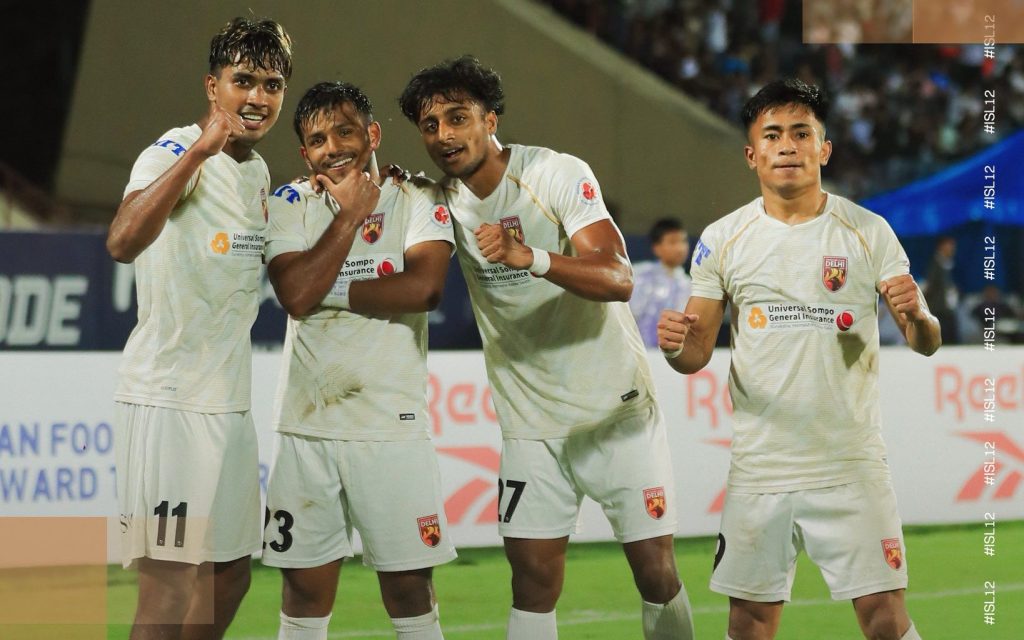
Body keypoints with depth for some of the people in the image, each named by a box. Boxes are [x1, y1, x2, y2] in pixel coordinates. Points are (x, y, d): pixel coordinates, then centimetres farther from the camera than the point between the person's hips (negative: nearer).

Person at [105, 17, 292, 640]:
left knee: (229, 578, 14)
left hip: (229, 400, 9)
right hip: (168, 400, -9)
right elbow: (123, 242, -33)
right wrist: (200, 150, -34)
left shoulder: (258, 171, 13)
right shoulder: (176, 153, -13)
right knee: (171, 587, -9)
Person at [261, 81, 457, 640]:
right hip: (306, 425, 2)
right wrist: (350, 214, -7)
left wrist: (330, 290, -11)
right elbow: (297, 295, -10)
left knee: (408, 588, 0)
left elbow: (424, 287, -16)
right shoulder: (290, 205, 6)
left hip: (392, 425, -2)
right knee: (306, 589, 5)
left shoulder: (416, 200, 1)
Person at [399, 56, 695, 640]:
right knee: (533, 575, -3)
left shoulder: (559, 175, -14)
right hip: (531, 418, 4)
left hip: (616, 404, -4)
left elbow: (618, 279, -24)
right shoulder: (444, 200, 1)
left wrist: (531, 257, -43)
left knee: (657, 570, -2)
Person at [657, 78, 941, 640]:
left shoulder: (869, 232, 0)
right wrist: (675, 345, -18)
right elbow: (696, 355, 6)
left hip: (850, 467, -1)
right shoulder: (722, 240, 3)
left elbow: (925, 342, -1)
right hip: (759, 467, 1)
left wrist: (916, 315, -24)